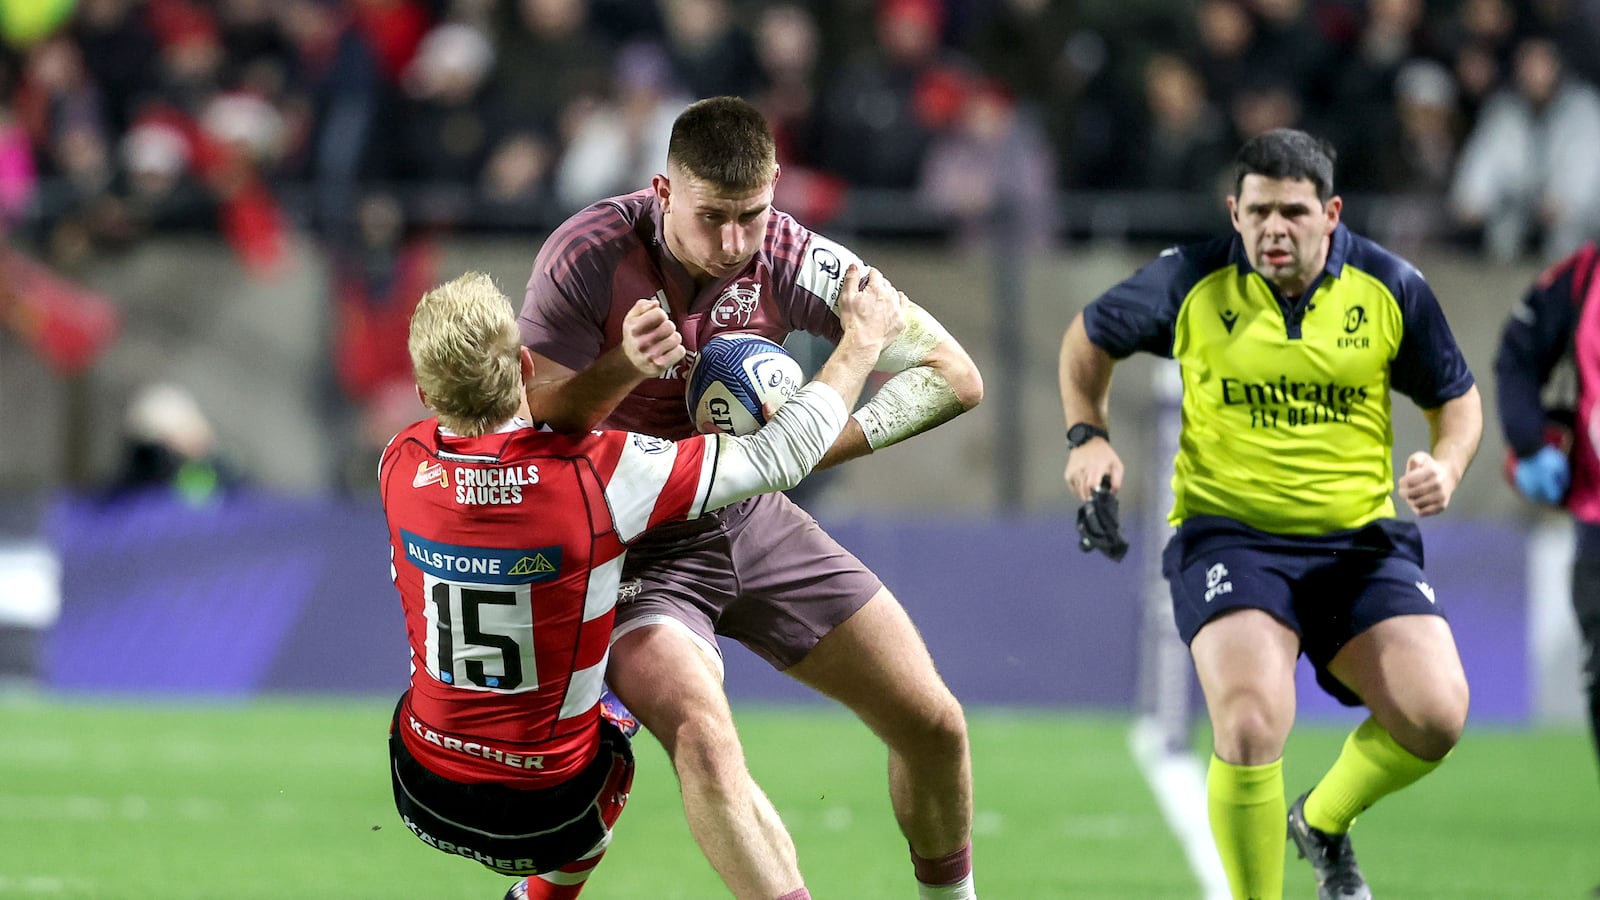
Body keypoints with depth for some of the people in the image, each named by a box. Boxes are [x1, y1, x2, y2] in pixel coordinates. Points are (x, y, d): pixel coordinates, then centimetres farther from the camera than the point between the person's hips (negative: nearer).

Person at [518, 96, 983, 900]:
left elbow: (954, 377, -11)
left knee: (931, 725, 4)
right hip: (629, 546, -4)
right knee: (702, 742, -31)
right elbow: (535, 423, -19)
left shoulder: (793, 261, -14)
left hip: (749, 522, 4)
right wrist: (626, 368, -37)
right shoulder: (588, 258, -21)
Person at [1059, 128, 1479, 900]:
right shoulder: (1191, 283, -4)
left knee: (1435, 715, -16)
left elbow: (1456, 398, 13)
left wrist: (1446, 467, -7)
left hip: (1360, 539, 2)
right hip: (1228, 534, -2)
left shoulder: (1390, 288, -2)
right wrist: (1087, 435, 0)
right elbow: (1089, 338, 14)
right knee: (1251, 725, -27)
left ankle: (1324, 822, 17)